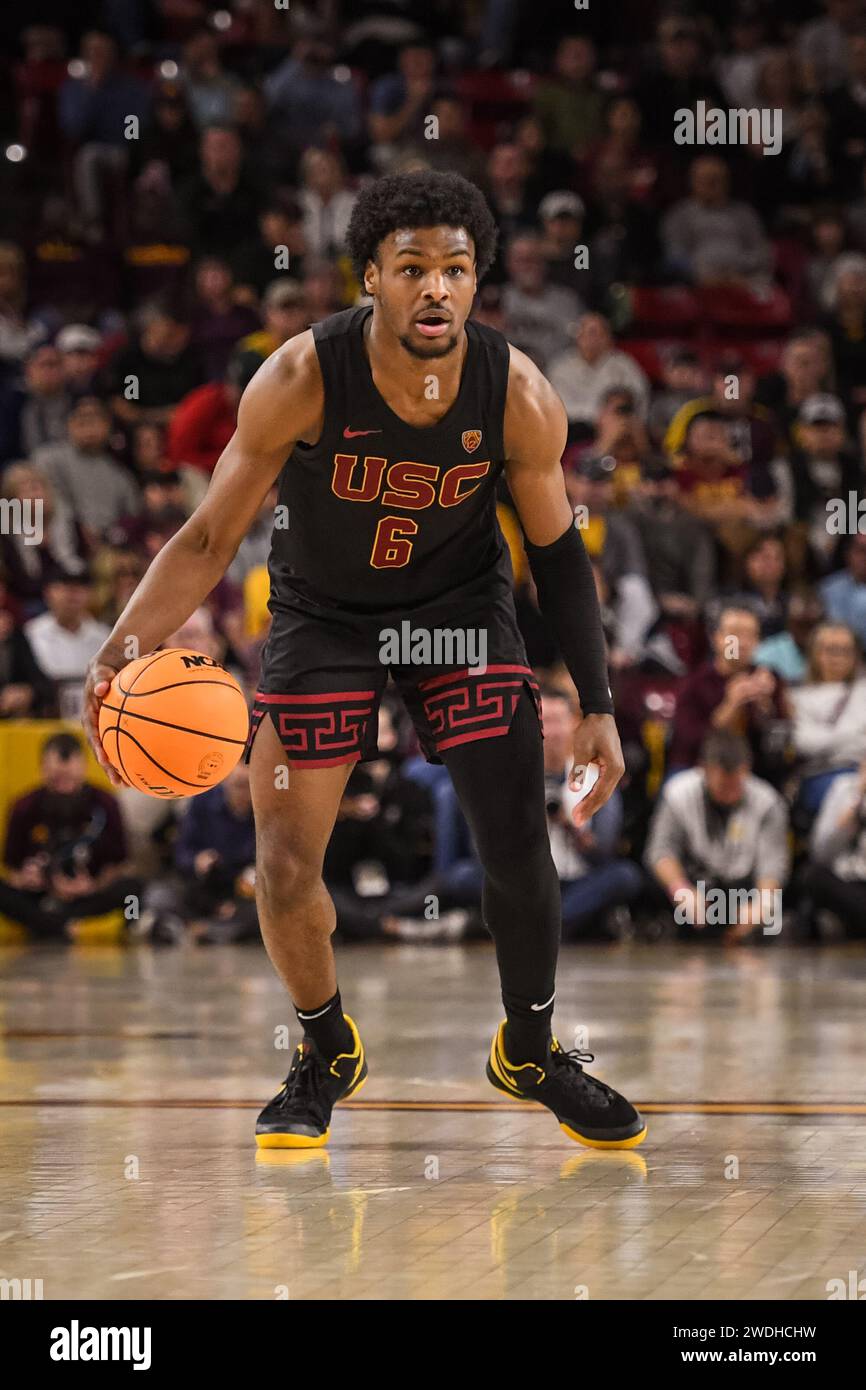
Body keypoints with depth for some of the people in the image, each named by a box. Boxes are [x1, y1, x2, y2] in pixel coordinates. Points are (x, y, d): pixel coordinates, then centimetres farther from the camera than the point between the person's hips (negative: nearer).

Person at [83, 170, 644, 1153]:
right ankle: (326, 1052, 23)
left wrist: (597, 705, -6)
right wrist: (119, 651, -34)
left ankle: (529, 1052, 23)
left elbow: (556, 548, -5)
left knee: (518, 846, -4)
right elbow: (209, 537, -20)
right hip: (323, 616, -1)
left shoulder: (519, 397, -21)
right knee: (284, 867, -6)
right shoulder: (302, 380, -27)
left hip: (460, 605, 1)